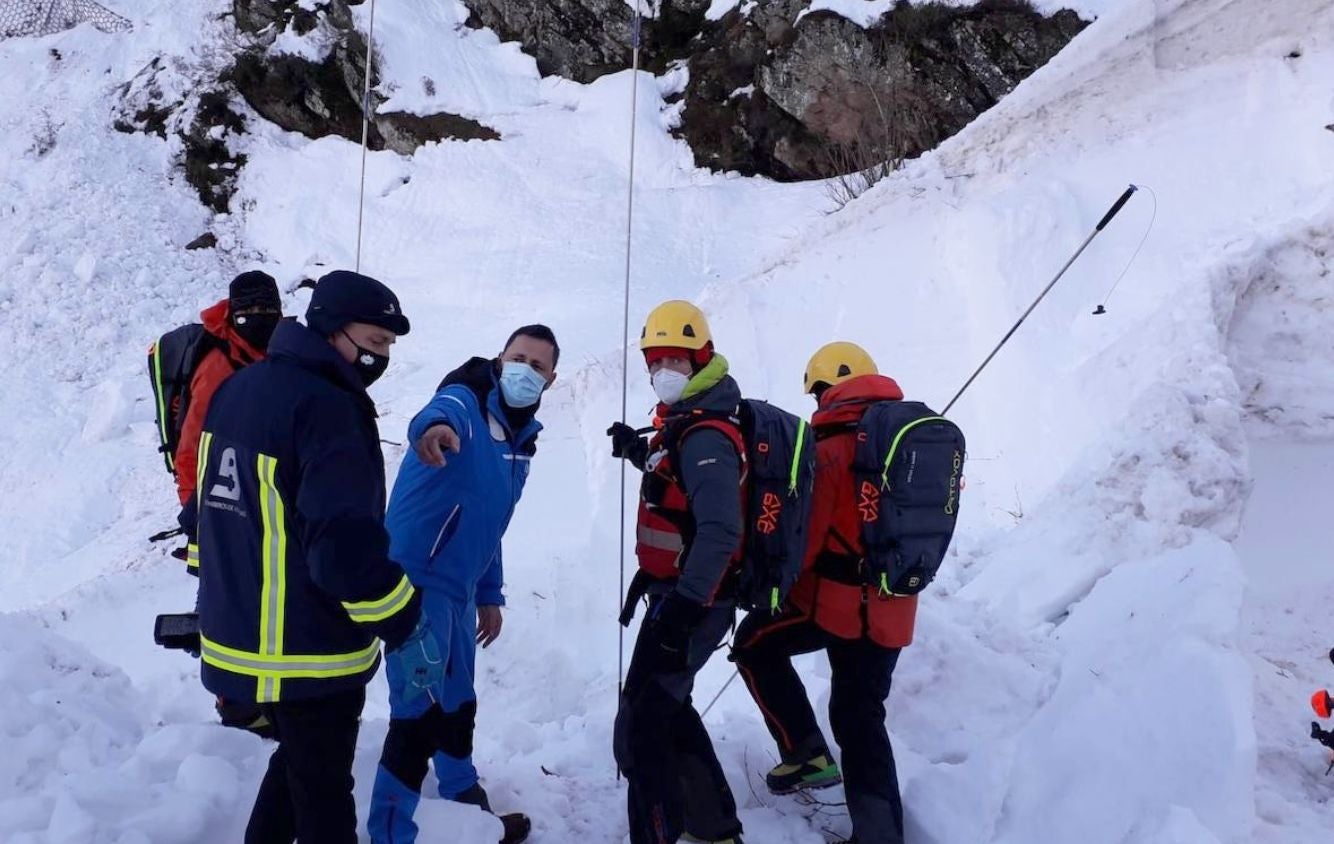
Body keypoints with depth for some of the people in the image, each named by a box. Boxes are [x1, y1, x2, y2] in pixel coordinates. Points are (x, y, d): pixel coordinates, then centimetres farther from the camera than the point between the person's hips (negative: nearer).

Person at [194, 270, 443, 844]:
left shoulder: (238, 387, 6)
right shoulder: (329, 409, -23)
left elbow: (205, 500, 15)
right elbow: (345, 543, -29)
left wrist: (221, 594, 26)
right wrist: (406, 627, -19)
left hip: (236, 635, 8)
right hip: (310, 651, -8)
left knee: (297, 758, 27)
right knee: (322, 790, 9)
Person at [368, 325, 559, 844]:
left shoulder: (522, 437, 12)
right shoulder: (467, 399, -13)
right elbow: (441, 412, -40)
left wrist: (490, 596, 21)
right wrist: (434, 429, -64)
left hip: (459, 587, 9)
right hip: (418, 580, -9)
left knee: (457, 705, 22)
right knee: (420, 713, -8)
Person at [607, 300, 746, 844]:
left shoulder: (705, 436, -21)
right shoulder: (684, 425, 11)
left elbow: (719, 532, -32)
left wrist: (683, 607, -37)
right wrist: (640, 450, 21)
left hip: (690, 601, -11)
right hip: (678, 591, 11)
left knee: (639, 732, -7)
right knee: (667, 708, 24)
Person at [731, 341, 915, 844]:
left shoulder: (832, 444, -14)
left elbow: (804, 534, -15)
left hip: (832, 598, -6)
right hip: (891, 610, 6)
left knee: (756, 643, 19)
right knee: (861, 717, 15)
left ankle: (806, 754, 16)